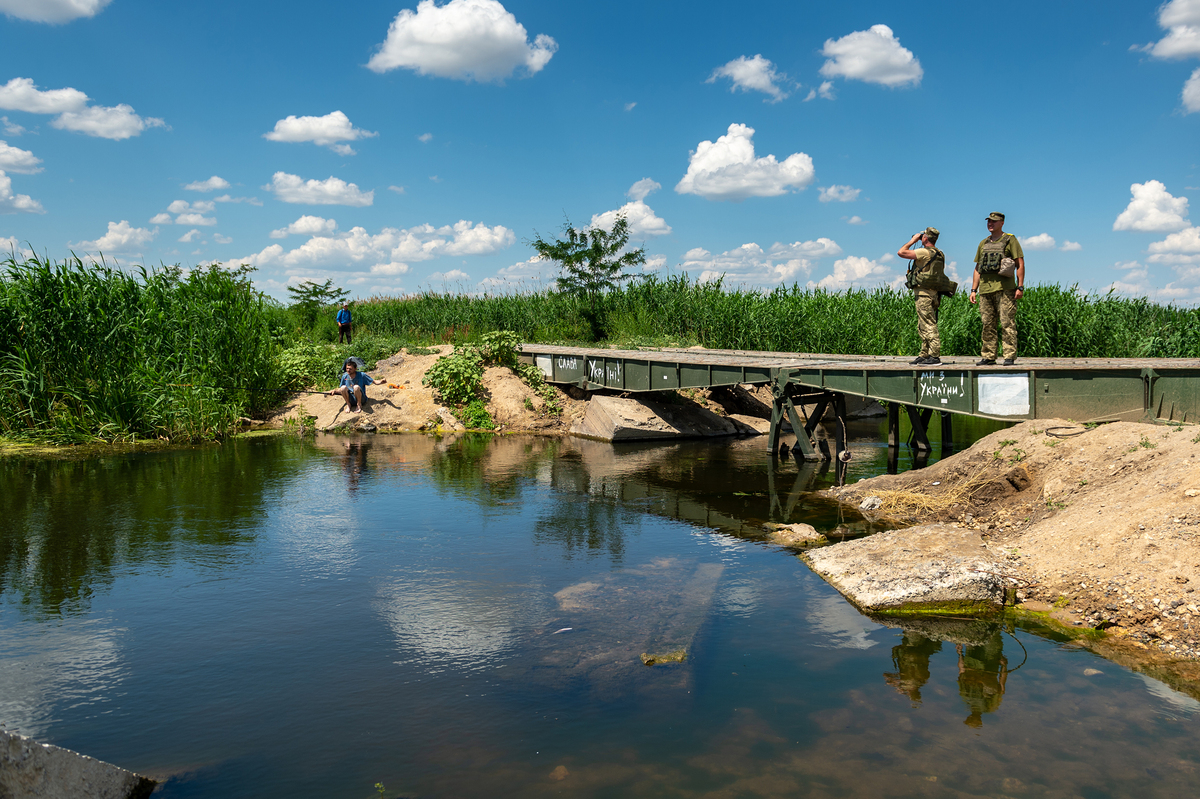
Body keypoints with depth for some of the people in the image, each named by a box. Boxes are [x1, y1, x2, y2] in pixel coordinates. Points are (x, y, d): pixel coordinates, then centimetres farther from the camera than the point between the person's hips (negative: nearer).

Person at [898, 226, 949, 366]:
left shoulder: (925, 252, -13)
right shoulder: (939, 254, 15)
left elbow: (901, 252, -13)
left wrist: (913, 240, -2)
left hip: (924, 294, -10)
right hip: (934, 293, 10)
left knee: (929, 326, -10)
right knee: (922, 328, 15)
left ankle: (935, 356, -11)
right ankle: (924, 355, 18)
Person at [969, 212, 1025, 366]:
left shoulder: (1010, 240, 4)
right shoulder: (983, 243, 20)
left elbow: (1020, 264, -1)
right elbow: (977, 268, 22)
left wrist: (1020, 287, -10)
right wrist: (973, 290, 13)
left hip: (1005, 288, -5)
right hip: (985, 290, 5)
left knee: (1007, 323, -8)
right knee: (987, 324, 5)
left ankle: (1010, 356, -6)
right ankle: (988, 357, 9)